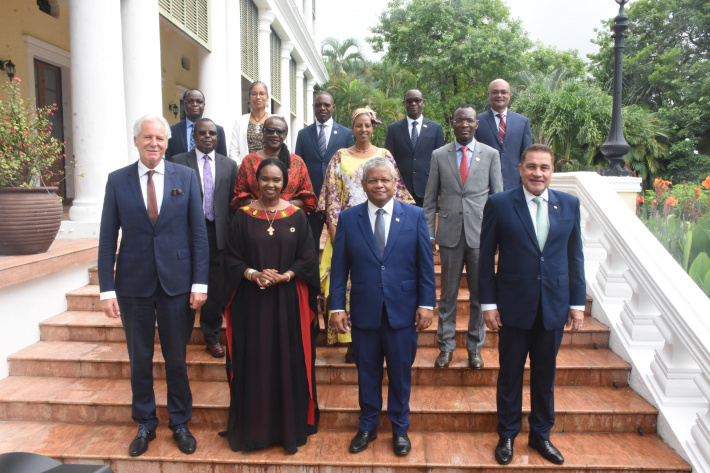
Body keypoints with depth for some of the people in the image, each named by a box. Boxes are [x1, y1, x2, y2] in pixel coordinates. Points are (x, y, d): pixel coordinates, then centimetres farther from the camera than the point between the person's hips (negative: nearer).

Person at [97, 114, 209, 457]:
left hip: (177, 282, -1)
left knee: (176, 358, 10)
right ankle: (145, 424, 33)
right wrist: (107, 289, -4)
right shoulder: (117, 180, 2)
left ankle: (180, 423, 30)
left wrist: (200, 283, -6)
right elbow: (107, 239, 1)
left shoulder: (186, 177, 0)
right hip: (133, 284, 1)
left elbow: (199, 233, -2)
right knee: (139, 359, 13)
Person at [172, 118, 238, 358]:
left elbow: (233, 202, 8)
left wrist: (234, 234, 3)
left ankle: (212, 337, 25)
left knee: (216, 289, 7)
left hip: (218, 234, 2)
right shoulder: (178, 162, 2)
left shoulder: (229, 165, 9)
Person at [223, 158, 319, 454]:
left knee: (289, 361, 5)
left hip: (288, 301, 0)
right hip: (252, 301, 1)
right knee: (254, 362, 6)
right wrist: (253, 274, -14)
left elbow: (308, 259, 1)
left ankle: (290, 427, 21)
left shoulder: (297, 216, 2)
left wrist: (284, 276, -14)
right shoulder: (243, 216, 3)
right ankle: (253, 427, 23)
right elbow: (232, 258, 3)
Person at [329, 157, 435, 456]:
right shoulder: (348, 218, 1)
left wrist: (427, 303, -4)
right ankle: (367, 426, 34)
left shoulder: (415, 216, 0)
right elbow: (339, 267, 0)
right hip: (364, 311, 1)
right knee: (367, 372, 14)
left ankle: (400, 428, 33)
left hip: (402, 310, 0)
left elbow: (425, 264, 0)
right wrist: (337, 307, -3)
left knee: (401, 373, 13)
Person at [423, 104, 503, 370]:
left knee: (479, 295, 8)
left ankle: (475, 348, 24)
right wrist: (429, 235, 0)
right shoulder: (439, 156, 5)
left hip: (481, 234, 0)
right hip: (450, 234, 0)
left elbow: (498, 196, 5)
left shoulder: (491, 154, 5)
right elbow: (430, 199, 5)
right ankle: (446, 346, 23)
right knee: (448, 295, 8)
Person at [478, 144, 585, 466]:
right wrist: (488, 303, -7)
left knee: (545, 375, 16)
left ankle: (541, 435, 36)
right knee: (510, 375, 12)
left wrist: (578, 302, 4)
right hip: (513, 306, -2)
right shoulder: (499, 204, -6)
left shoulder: (569, 204, 3)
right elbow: (486, 258, -4)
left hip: (554, 307, 3)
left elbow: (575, 256, 7)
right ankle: (507, 435, 31)